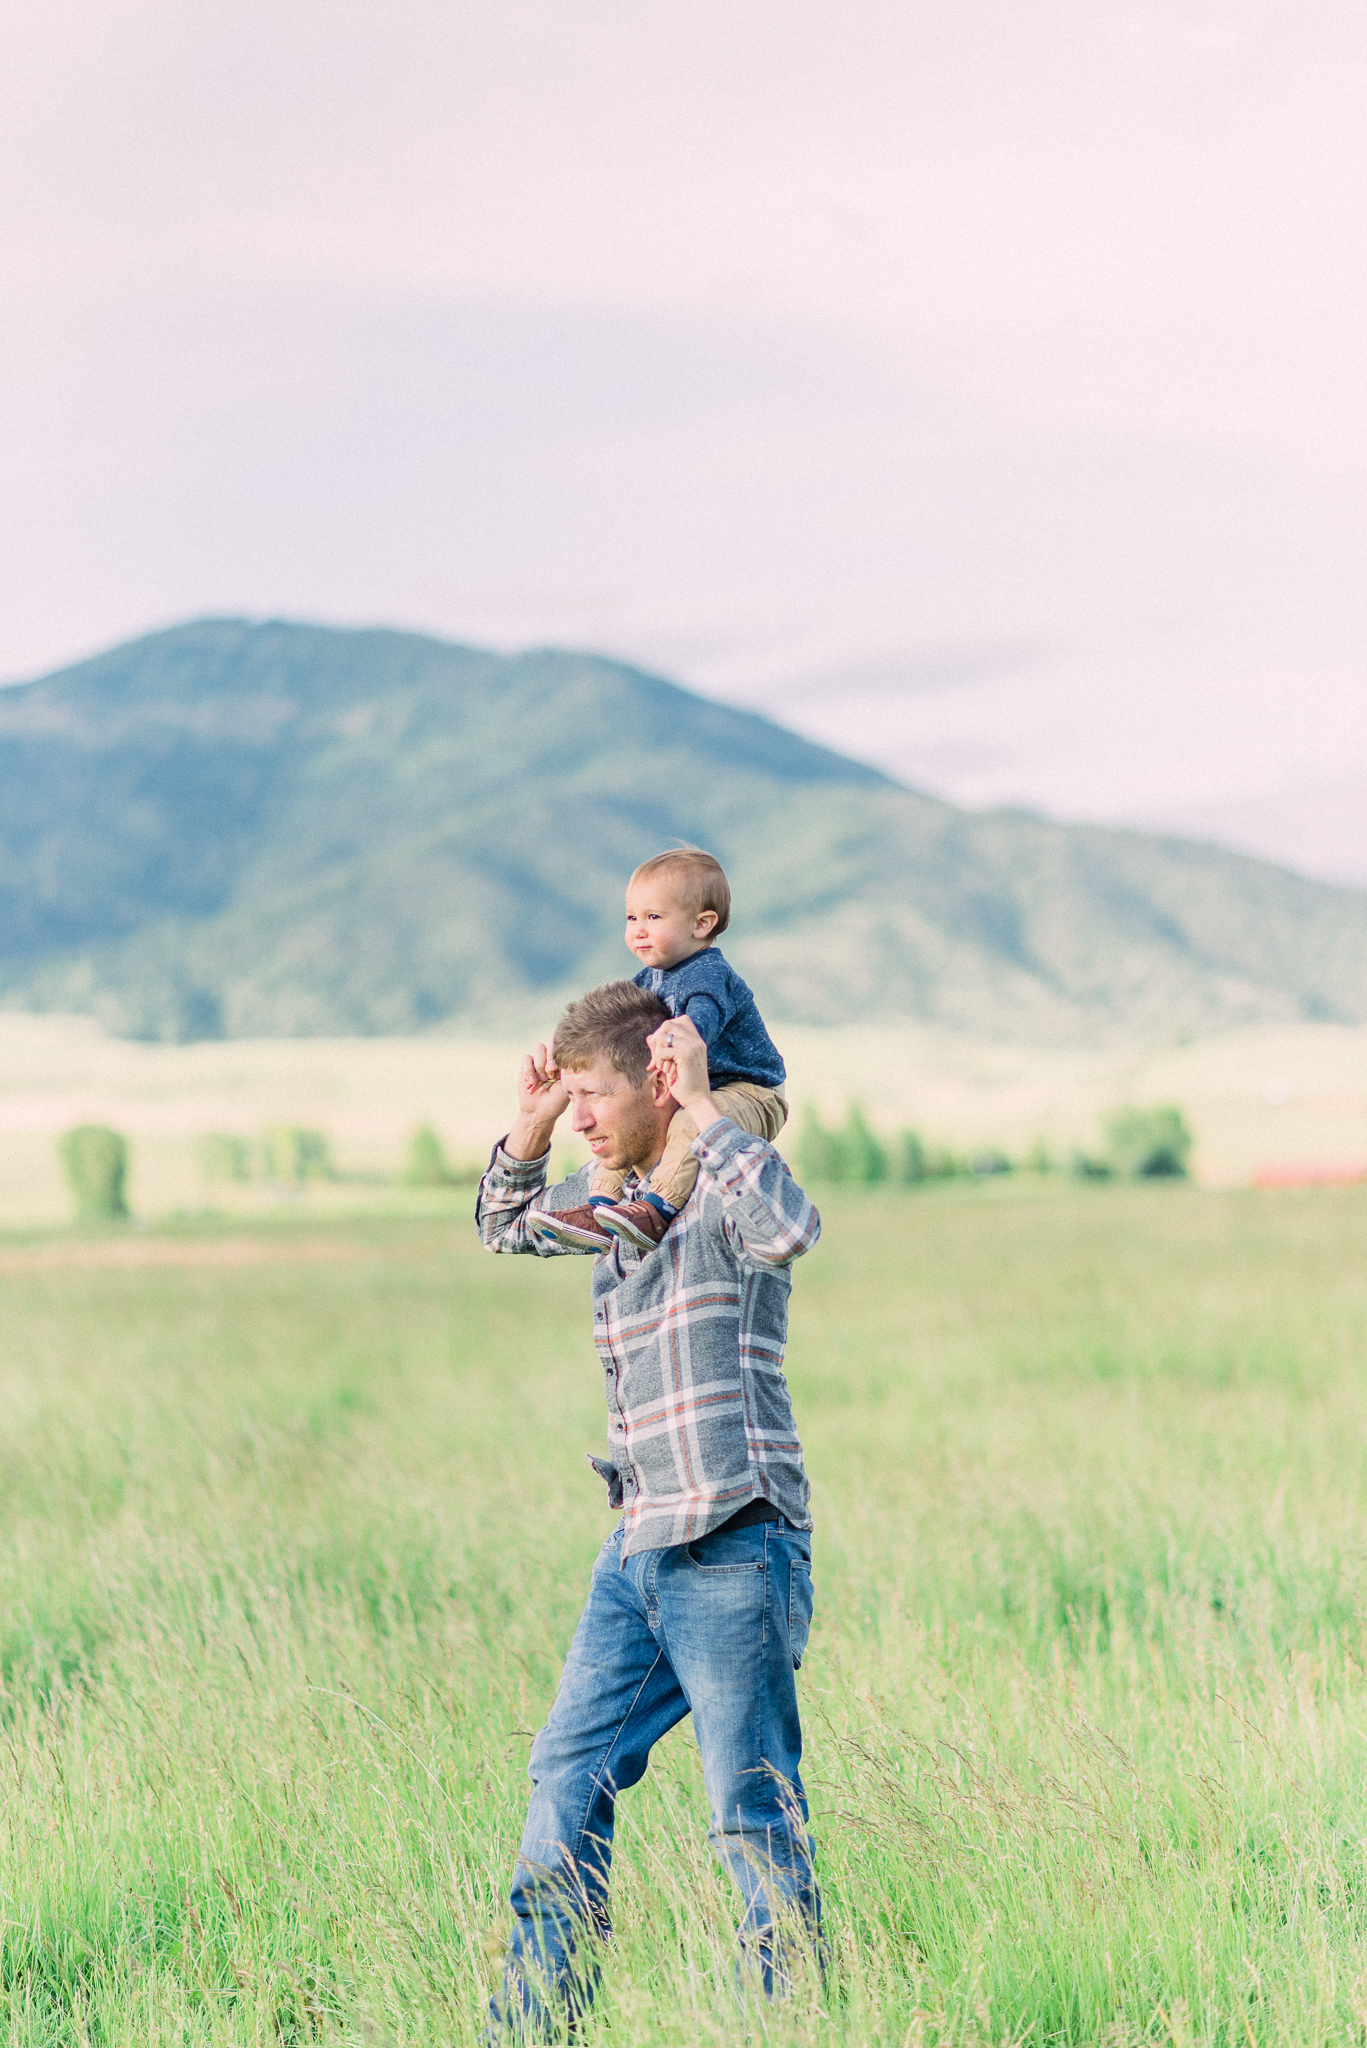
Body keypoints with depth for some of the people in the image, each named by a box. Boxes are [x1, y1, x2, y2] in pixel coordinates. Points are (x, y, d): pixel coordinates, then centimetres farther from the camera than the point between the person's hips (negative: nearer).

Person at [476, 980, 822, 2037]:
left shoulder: (724, 1182, -10)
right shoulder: (618, 1191, 14)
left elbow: (792, 1226, -33)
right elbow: (507, 1228, 30)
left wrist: (702, 1105, -24)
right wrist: (530, 1121, 13)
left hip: (732, 1551, -9)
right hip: (639, 1547, 9)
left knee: (754, 1813, -4)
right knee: (569, 1774, 12)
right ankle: (531, 2022, 20)